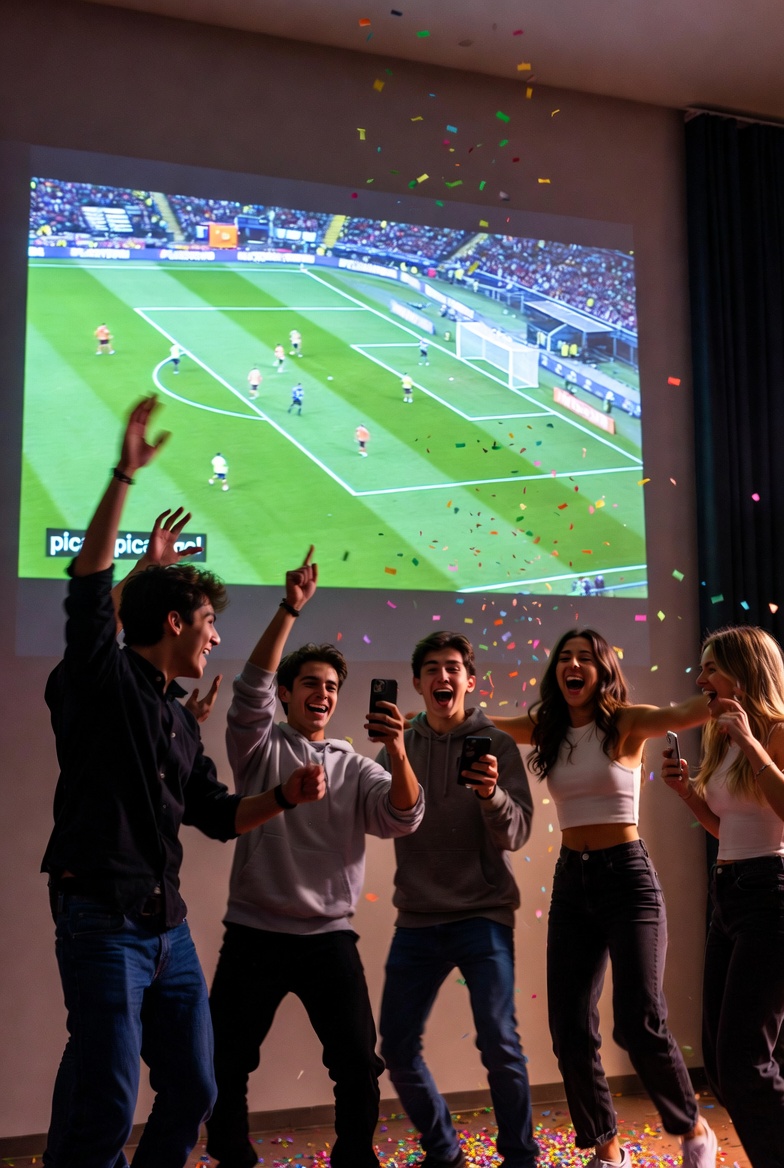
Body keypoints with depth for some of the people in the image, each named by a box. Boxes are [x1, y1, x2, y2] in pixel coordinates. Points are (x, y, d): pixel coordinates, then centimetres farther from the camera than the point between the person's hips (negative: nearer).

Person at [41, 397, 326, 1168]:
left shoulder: (179, 721, 18)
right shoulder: (100, 682, -4)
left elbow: (216, 815, 23)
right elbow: (90, 586, -18)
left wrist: (287, 795, 8)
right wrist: (124, 478, -24)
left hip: (169, 927, 8)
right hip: (103, 921, -8)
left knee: (192, 1091, 11)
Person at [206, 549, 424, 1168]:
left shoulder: (356, 767, 8)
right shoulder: (261, 748, 4)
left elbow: (402, 817, -9)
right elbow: (250, 688, -14)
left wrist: (398, 752, -29)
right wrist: (290, 609, -25)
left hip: (330, 938, 1)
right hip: (254, 934, -1)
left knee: (359, 1065, -1)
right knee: (224, 1068, 3)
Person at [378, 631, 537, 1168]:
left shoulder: (497, 745, -3)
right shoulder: (399, 745, 6)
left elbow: (517, 833, -11)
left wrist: (491, 795, -32)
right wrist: (391, 755, -17)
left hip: (483, 916, -3)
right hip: (416, 921, 3)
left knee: (499, 1043, -11)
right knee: (397, 1047, 4)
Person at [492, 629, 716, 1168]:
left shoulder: (626, 723, -7)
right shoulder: (547, 729, 8)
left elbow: (685, 714, -25)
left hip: (627, 877, -5)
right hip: (570, 883, 5)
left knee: (640, 1023, -12)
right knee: (569, 1029, 3)